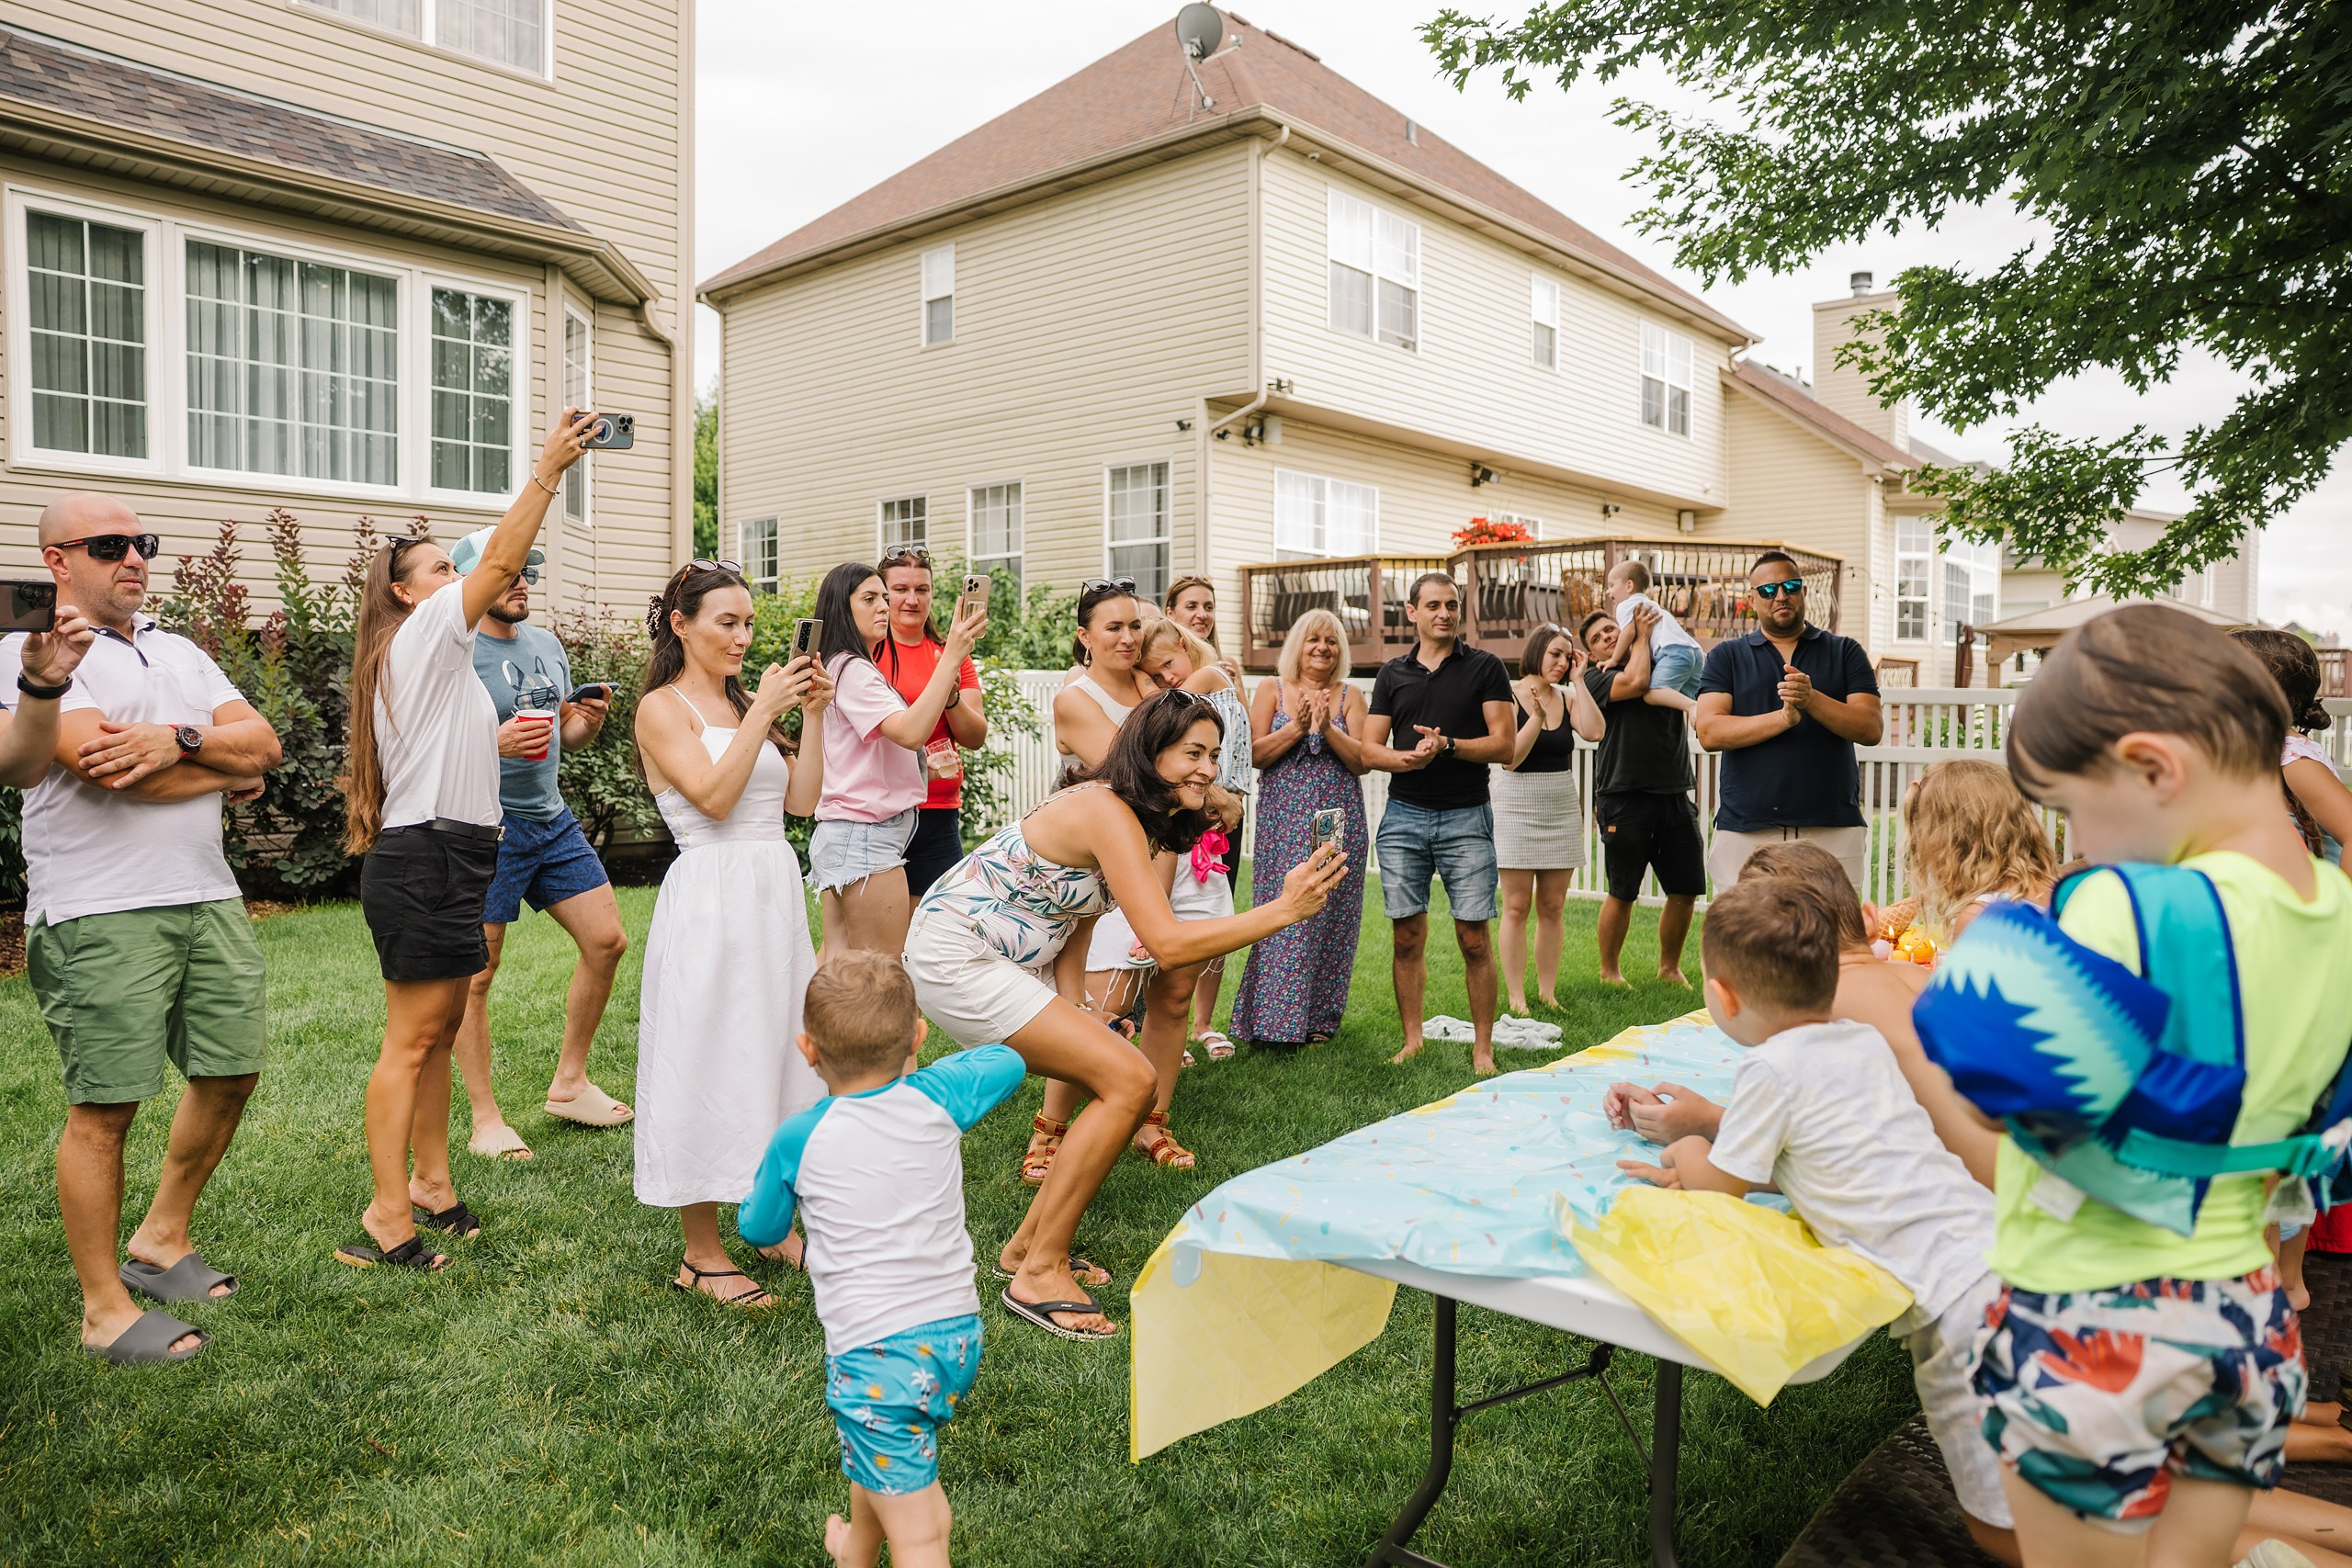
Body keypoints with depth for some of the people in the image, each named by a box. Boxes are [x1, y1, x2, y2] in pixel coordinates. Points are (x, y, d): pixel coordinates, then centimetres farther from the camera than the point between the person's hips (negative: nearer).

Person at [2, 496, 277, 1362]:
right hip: (101, 915, -7)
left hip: (210, 899, 7)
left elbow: (264, 743, 8)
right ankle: (105, 1309, 11)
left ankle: (160, 1240, 31)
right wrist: (225, 772, -2)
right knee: (105, 1106, -1)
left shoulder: (179, 651, 18)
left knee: (230, 1070, 12)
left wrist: (178, 740, -12)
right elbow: (104, 765, -17)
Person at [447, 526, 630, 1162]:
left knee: (607, 941, 8)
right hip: (487, 825, -7)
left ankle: (568, 1084, 22)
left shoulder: (548, 644, 13)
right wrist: (494, 743, -27)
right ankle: (486, 1120, 12)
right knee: (476, 975, 0)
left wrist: (589, 722, 0)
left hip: (553, 818, 8)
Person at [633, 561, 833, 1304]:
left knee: (778, 1048, 12)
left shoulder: (748, 701, 15)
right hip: (710, 899, -7)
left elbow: (801, 800, 9)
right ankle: (702, 1253, 11)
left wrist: (811, 715, 1)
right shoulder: (663, 707, -4)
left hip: (776, 893, 7)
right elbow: (714, 797, -16)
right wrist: (763, 712, -14)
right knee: (709, 1060, -1)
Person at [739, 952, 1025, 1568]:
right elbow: (1009, 1061, 17)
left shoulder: (798, 1138, -9)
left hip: (876, 1358, -5)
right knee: (877, 1451, 34)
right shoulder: (938, 1098, -4)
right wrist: (931, 1067, 26)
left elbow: (758, 1229, 9)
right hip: (957, 1333, 6)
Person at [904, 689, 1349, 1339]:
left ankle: (1029, 1245, 22)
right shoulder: (1108, 813, -21)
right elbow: (1166, 944, -29)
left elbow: (1073, 935, 10)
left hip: (1006, 961, 10)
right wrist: (1285, 909, -26)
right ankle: (1038, 1276, -5)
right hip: (955, 958, -10)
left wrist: (1075, 1031, 1)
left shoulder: (1116, 811, 10)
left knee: (1122, 1083, 8)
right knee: (1129, 1083, -14)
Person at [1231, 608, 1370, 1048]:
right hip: (1284, 824, -1)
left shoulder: (1350, 696, 8)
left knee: (1331, 916, 4)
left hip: (1338, 822, 1)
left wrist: (1328, 728, -14)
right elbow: (1255, 753, -3)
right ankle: (1275, 1020, 2)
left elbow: (1363, 762, 0)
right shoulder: (1272, 689, 6)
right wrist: (1297, 726, -14)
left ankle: (1319, 1020, 14)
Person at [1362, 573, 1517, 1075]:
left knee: (1474, 937, -3)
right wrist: (1409, 758, -14)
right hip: (1404, 816, 3)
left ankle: (1483, 1048, 7)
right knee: (1407, 936, 5)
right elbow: (1370, 748, 7)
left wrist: (1447, 745, -16)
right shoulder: (1392, 674, 12)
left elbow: (1504, 744, -3)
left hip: (1465, 817, -2)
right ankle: (1413, 1040, 17)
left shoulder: (1484, 667, 3)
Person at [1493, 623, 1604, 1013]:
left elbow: (1595, 731, -12)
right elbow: (1510, 758, -12)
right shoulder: (1508, 698, -5)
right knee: (1517, 906, -2)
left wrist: (1578, 680, -7)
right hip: (1518, 808, -4)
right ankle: (1516, 996, 3)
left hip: (1562, 808, 4)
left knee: (1553, 907, 7)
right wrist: (1536, 716, -21)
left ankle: (1548, 992, 15)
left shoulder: (1567, 698, 7)